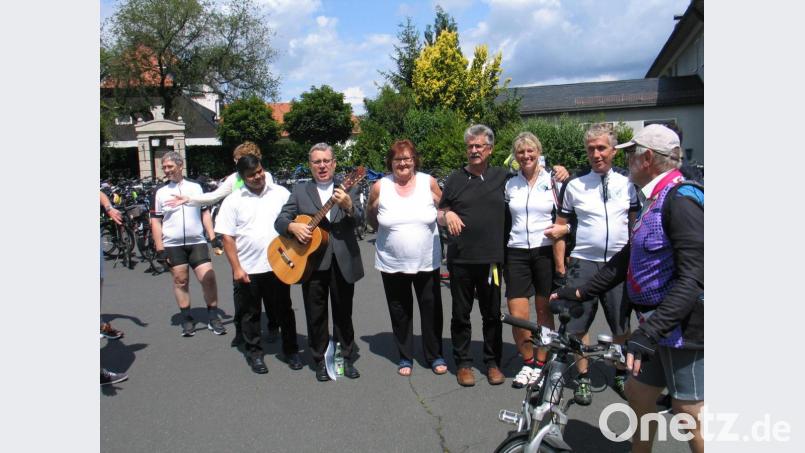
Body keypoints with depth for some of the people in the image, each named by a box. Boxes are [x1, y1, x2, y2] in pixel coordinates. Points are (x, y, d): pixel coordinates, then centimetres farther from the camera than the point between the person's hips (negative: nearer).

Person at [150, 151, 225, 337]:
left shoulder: (195, 187, 7)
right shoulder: (161, 192, 5)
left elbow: (205, 213, 11)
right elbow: (156, 221, 5)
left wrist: (213, 237, 2)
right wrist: (160, 249, -2)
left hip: (197, 242, 0)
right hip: (173, 245, 0)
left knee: (208, 277, -8)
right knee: (180, 280, 6)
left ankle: (213, 317, 6)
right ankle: (186, 319, 19)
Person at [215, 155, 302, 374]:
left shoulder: (280, 193, 2)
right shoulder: (233, 201, -1)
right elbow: (227, 238, -3)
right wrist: (236, 268, -9)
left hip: (277, 265, 1)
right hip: (247, 269, 0)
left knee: (284, 311, 11)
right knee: (249, 314, 11)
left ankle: (291, 350, 26)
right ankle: (254, 353, 27)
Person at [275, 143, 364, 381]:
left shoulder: (348, 189, 4)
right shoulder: (300, 191, 5)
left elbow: (359, 220, -8)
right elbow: (280, 220, 2)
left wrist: (349, 206, -29)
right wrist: (293, 227, -19)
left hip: (343, 261, 0)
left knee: (343, 313, 11)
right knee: (316, 315, 9)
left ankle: (347, 358, 27)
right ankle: (320, 360, 25)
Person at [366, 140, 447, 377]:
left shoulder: (428, 182, -5)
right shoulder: (380, 187, -5)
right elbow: (372, 219, 10)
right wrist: (390, 232, 5)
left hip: (427, 262, 0)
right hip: (392, 264, 0)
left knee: (431, 310, 10)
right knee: (400, 312, 12)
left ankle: (435, 355, 28)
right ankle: (405, 357, 30)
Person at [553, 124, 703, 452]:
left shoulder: (681, 200, -18)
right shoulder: (656, 201, 14)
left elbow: (692, 278, -26)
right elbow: (629, 258, 18)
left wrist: (648, 333, -31)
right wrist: (581, 292, 16)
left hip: (684, 326, -10)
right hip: (658, 324, 10)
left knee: (689, 414, 2)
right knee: (638, 393, 19)